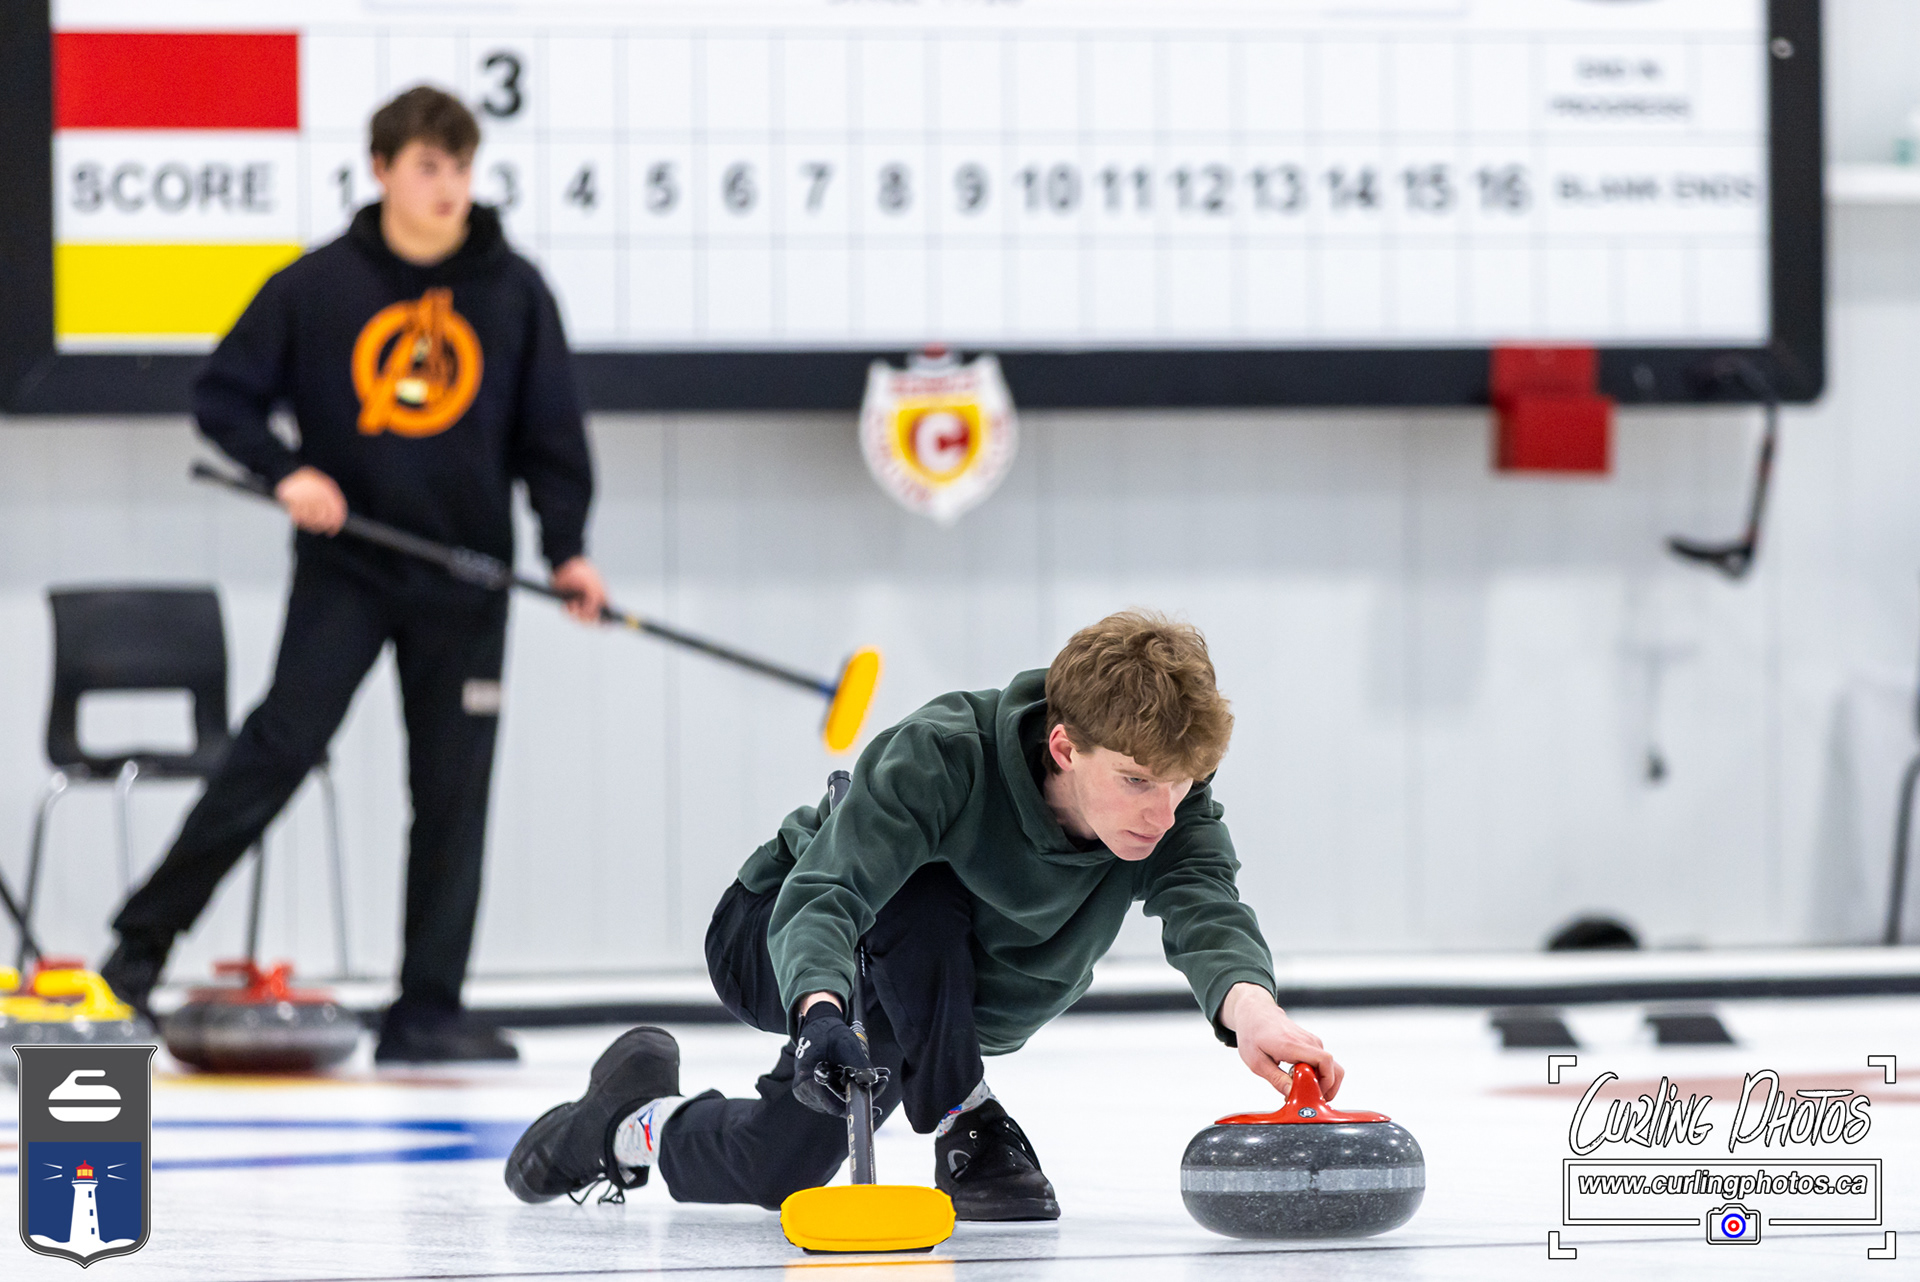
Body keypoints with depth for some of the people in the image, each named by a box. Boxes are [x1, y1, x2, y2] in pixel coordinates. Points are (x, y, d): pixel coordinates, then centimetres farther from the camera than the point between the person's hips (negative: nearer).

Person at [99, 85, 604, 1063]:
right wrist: (284, 471, -13)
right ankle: (145, 937, -5)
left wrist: (568, 549, -5)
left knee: (453, 789, 2)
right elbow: (222, 395, 4)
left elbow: (551, 430, 6)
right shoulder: (318, 286, -2)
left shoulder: (513, 292, 2)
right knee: (281, 743, -14)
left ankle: (427, 1011, 8)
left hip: (465, 578, 2)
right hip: (344, 568, -2)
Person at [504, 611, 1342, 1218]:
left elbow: (1206, 913, -45)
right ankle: (967, 1137, -21)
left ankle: (636, 1125, 21)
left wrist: (1250, 1007, -70)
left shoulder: (1176, 810, -27)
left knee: (770, 1174, -10)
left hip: (920, 1004, 6)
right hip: (774, 942, -6)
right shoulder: (942, 755, -40)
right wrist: (821, 1012, -72)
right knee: (922, 901, -38)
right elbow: (822, 895, -50)